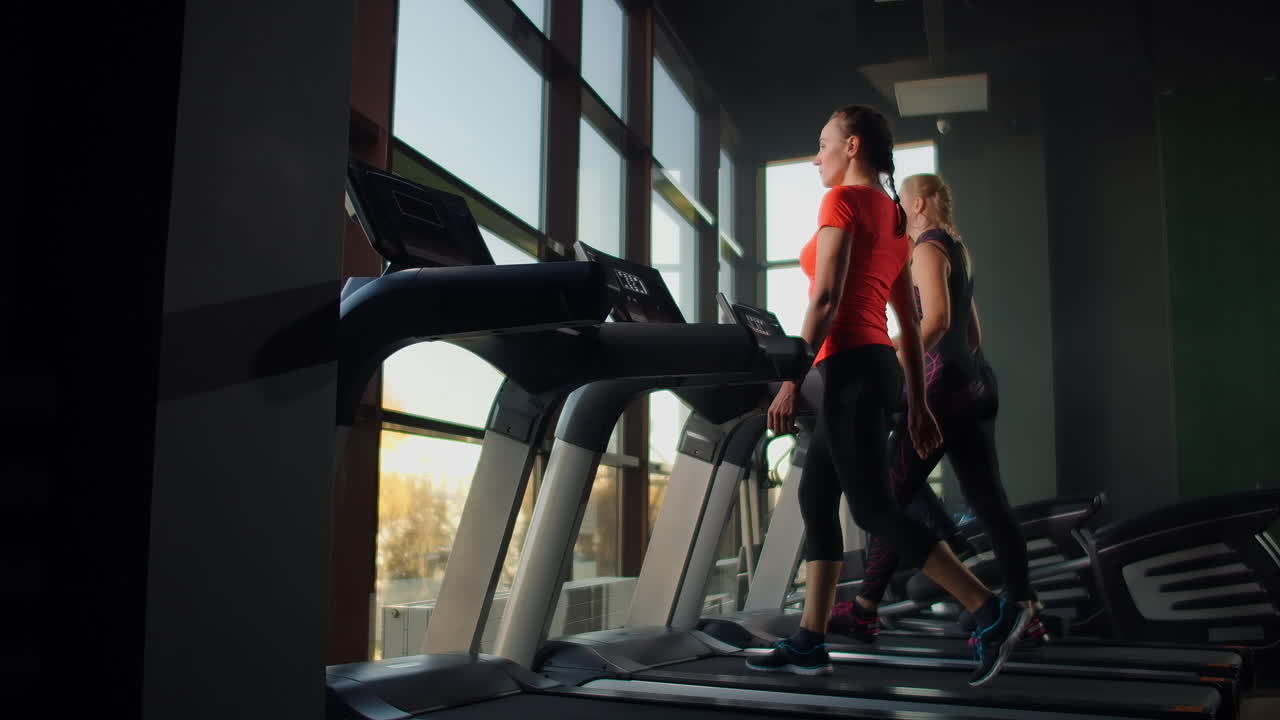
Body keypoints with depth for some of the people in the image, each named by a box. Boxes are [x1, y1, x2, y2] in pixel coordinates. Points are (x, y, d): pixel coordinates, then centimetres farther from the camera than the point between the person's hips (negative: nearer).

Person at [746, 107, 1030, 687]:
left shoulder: (844, 200, -6)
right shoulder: (894, 216, 20)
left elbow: (825, 296, -17)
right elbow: (910, 321, 18)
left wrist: (791, 381, -18)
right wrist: (916, 402, 19)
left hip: (849, 363, -10)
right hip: (882, 365, 10)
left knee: (873, 508, -7)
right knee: (815, 500, 11)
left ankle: (992, 612, -7)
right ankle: (809, 643, 14)